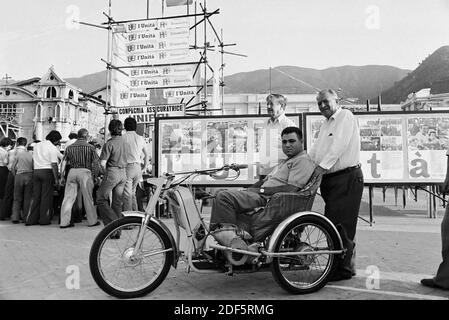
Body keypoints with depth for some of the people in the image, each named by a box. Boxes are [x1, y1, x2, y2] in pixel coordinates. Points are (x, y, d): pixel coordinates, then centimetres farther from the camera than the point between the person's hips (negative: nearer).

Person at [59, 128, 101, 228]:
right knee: (87, 198, 5)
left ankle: (64, 222, 7)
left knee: (68, 197, 6)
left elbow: (63, 163, 8)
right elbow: (96, 163, -3)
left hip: (72, 171, 3)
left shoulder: (69, 147, 11)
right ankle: (92, 221, 14)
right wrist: (95, 176, 5)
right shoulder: (90, 147, 1)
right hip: (85, 172, -3)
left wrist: (62, 177, 12)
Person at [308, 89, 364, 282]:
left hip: (347, 178, -9)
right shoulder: (325, 124, 23)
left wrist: (323, 166, -21)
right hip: (329, 179, 9)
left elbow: (339, 145, -16)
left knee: (341, 225, -8)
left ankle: (345, 268, 1)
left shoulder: (345, 116, -4)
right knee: (331, 224, 10)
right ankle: (337, 264, 19)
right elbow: (315, 150, 23)